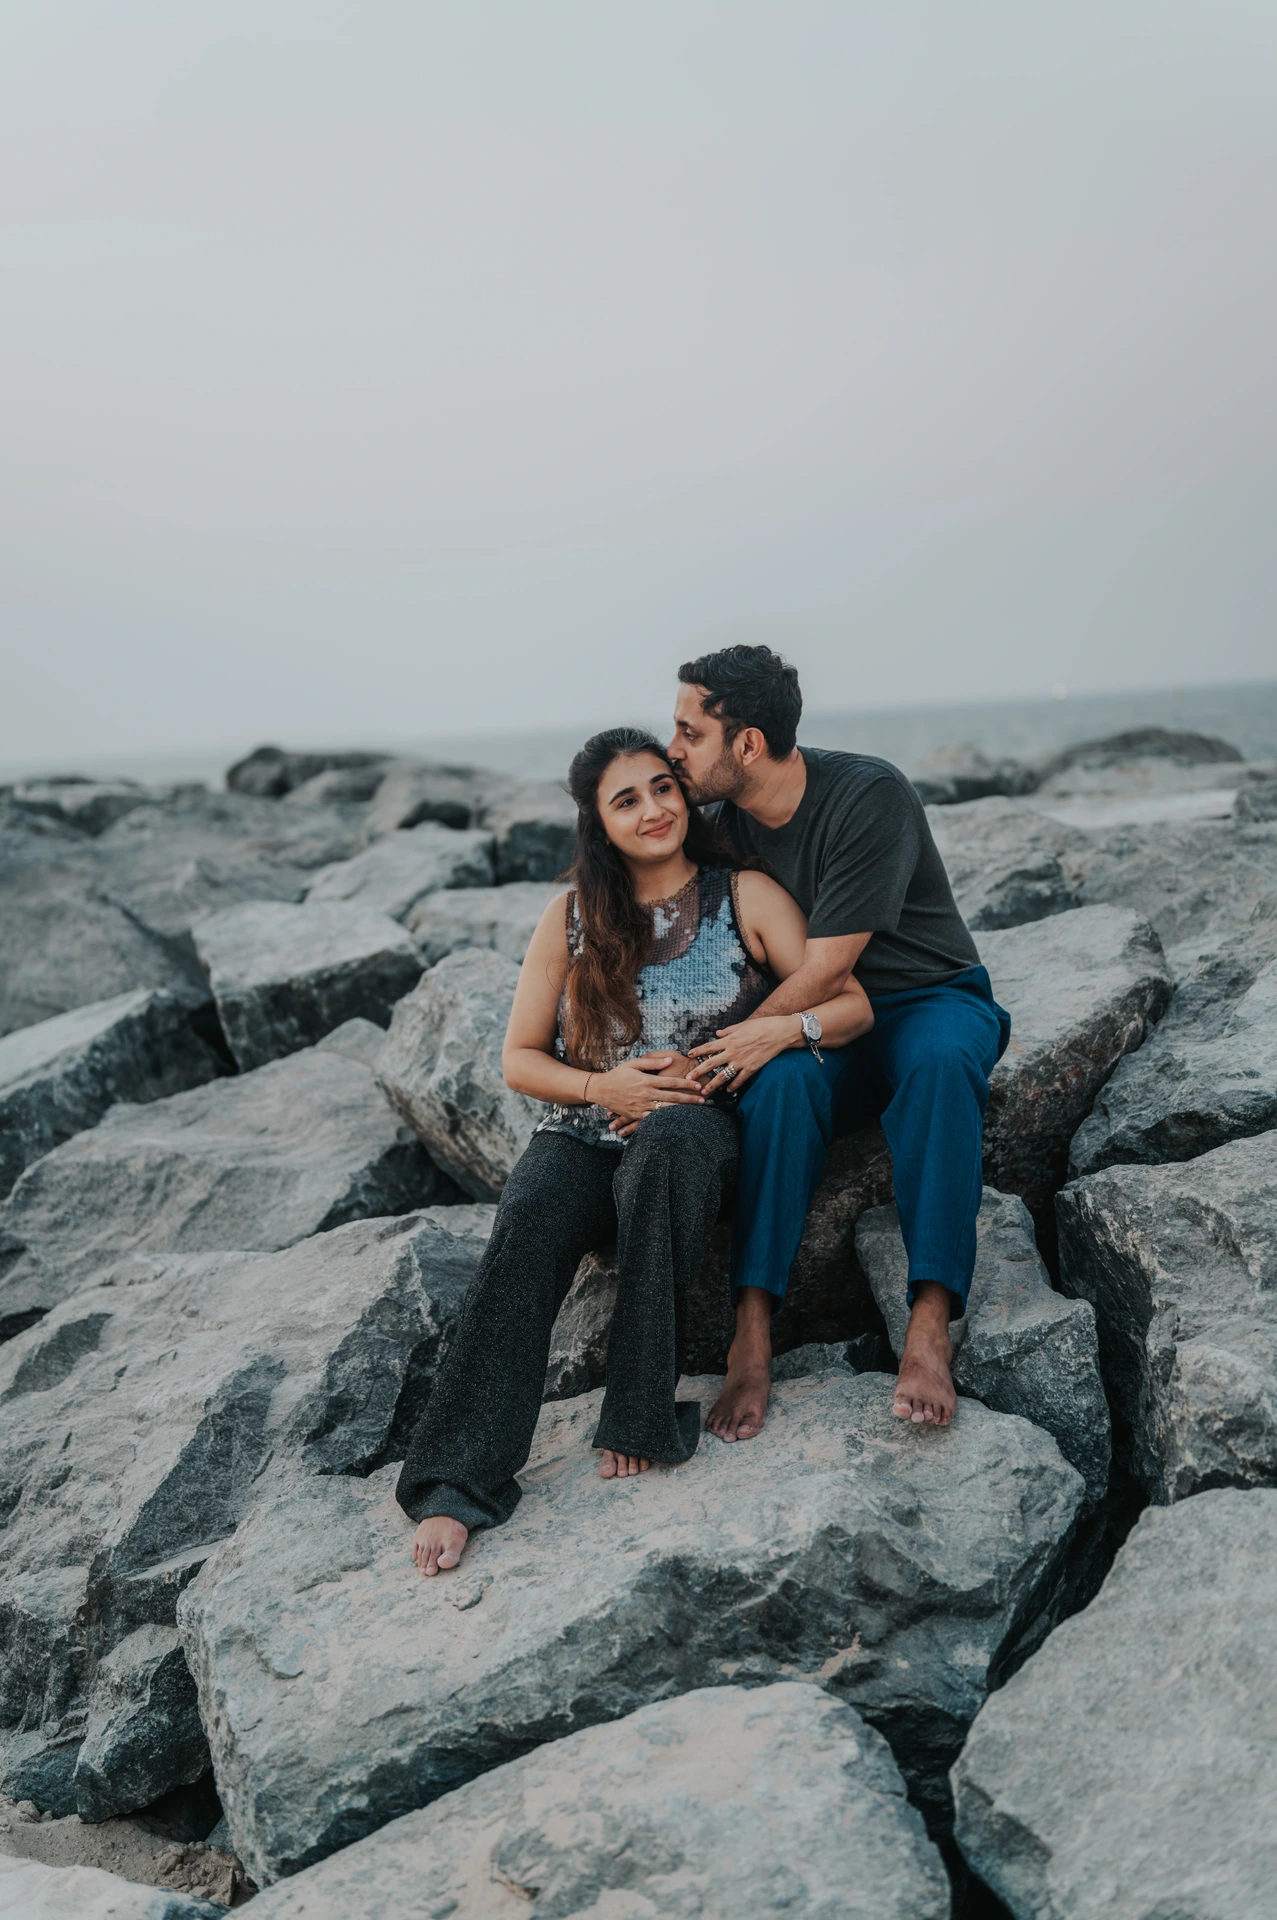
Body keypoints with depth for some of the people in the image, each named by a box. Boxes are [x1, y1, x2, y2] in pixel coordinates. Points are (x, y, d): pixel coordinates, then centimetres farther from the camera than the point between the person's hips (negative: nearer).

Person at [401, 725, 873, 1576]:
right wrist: (602, 1086, -7)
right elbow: (519, 1059, 14)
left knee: (667, 1141, -40)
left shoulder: (745, 897, 7)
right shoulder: (573, 918, 12)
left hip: (697, 1130, -2)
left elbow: (852, 1006, 2)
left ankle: (640, 1417, -33)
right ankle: (458, 1482, -38)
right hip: (584, 1130, 2)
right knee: (526, 1228, -32)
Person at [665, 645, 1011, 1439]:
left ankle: (930, 1329, -43)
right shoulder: (729, 823, 0)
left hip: (928, 997, -3)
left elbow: (825, 970, -22)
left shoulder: (870, 794, -19)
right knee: (777, 1073, -32)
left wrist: (712, 1055, -19)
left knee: (941, 1060, -39)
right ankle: (753, 1333, -38)